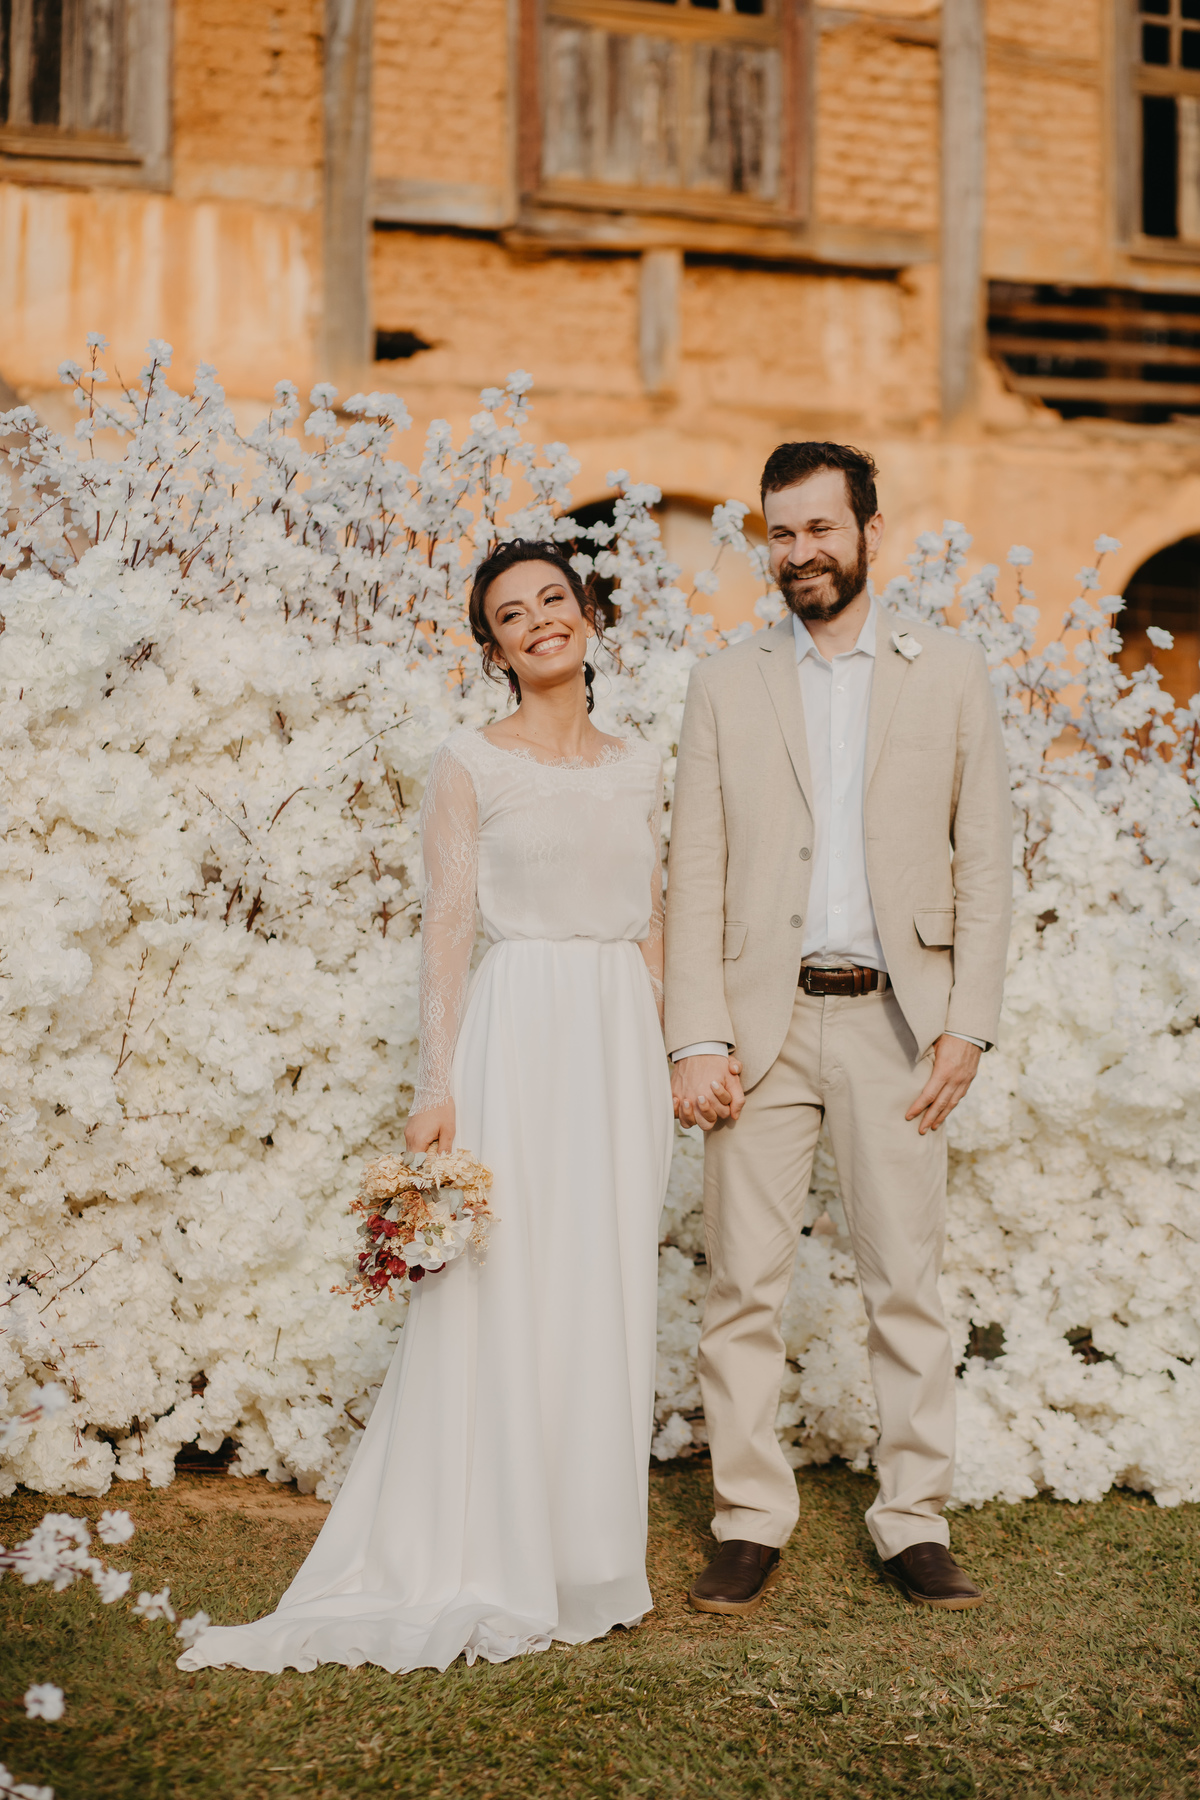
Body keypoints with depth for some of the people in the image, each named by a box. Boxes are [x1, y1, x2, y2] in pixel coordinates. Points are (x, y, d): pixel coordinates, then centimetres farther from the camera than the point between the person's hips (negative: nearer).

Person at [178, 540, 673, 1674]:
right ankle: (484, 1570, 6)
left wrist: (663, 1056, 9)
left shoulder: (640, 770, 13)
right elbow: (446, 927, -4)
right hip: (517, 1033, -4)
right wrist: (437, 1085, -12)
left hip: (622, 1040, 5)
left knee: (608, 1304, 7)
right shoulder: (468, 766, 0)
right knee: (501, 1297, -4)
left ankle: (590, 1560, 18)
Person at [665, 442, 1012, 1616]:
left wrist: (966, 1025, -4)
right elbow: (695, 871, 4)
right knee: (743, 1284, 2)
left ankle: (914, 1524, 14)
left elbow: (984, 860, 6)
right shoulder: (726, 685, 9)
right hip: (763, 1020, 1)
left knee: (907, 1281, 3)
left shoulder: (950, 674, 8)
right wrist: (694, 1040, -5)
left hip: (895, 1020, 0)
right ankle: (751, 1524, 12)